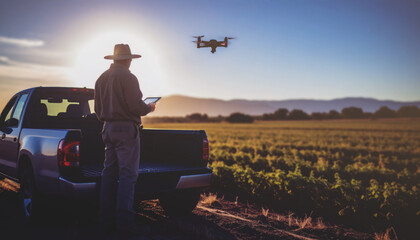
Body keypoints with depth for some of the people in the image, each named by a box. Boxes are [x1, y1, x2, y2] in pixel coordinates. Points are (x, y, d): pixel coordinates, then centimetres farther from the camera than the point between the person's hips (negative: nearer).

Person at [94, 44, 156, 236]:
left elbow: (98, 109, 18)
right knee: (127, 174, -5)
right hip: (126, 128, -8)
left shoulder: (101, 79, 14)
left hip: (108, 128, 8)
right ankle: (124, 221, -6)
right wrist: (149, 107, 4)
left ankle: (106, 220, 11)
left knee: (109, 173, 9)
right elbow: (136, 106, -16)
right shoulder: (127, 77, -10)